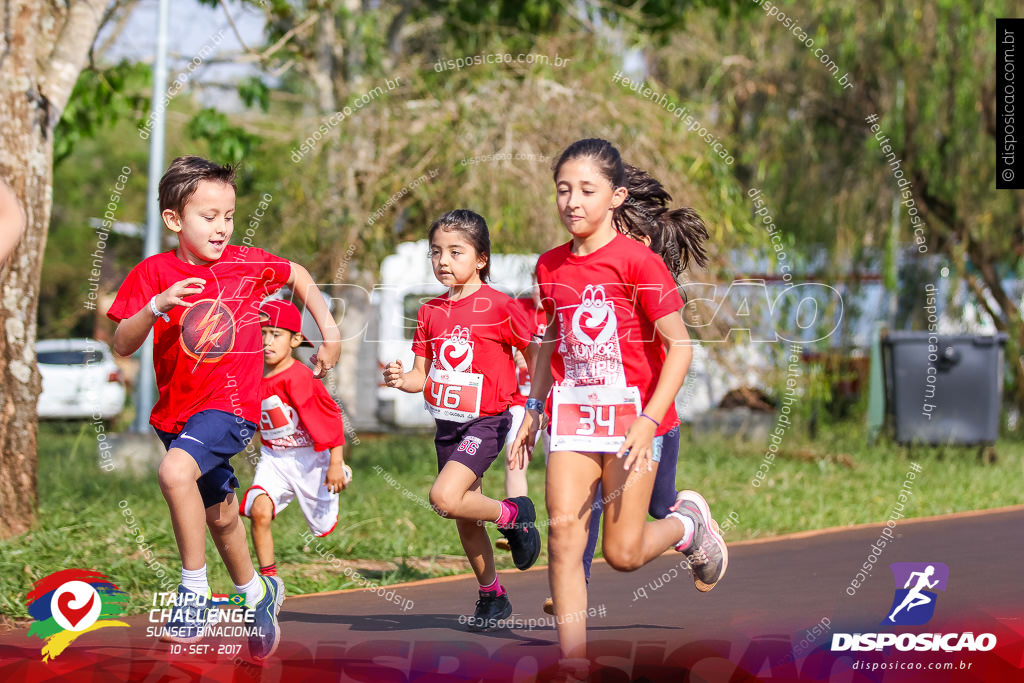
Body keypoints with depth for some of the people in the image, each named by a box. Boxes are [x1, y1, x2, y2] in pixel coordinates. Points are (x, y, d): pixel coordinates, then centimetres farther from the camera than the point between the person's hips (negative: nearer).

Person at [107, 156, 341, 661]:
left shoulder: (246, 264, -4)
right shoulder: (153, 274, -5)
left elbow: (298, 275, 17)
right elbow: (122, 346, -12)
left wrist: (329, 330, 12)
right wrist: (156, 307, -28)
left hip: (231, 405, -4)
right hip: (177, 409, 4)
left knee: (175, 470, -31)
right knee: (219, 514, 20)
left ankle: (194, 590, -20)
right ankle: (256, 591, 45)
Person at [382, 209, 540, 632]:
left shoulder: (497, 305, -11)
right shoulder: (431, 312, 6)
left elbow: (535, 355, -5)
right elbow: (423, 375, 8)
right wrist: (401, 380, -13)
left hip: (486, 421, -6)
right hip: (447, 422, 6)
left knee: (445, 498, -25)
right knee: (466, 520, 12)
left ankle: (514, 515, 0)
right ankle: (492, 596, 28)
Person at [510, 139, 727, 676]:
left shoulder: (637, 261, -12)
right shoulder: (551, 267, 6)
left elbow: (679, 345, -12)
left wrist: (649, 420, -19)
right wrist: (533, 410, 19)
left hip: (631, 415, -4)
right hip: (571, 412, 4)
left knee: (623, 553, -1)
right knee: (564, 532, -9)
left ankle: (689, 523, 31)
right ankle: (573, 660, -6)